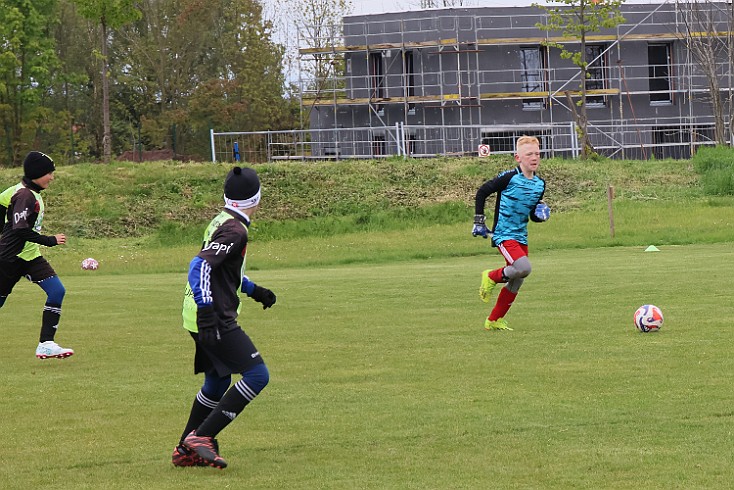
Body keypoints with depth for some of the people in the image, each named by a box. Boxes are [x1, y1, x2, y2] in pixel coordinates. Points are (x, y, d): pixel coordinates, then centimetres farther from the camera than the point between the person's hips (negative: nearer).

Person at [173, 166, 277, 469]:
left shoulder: (222, 221, 15)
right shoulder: (235, 230, -15)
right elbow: (200, 265, -25)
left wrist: (255, 291, 30)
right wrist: (207, 308, -29)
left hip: (204, 318, 11)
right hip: (214, 319, -11)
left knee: (217, 382, 21)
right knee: (257, 375, -12)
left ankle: (186, 450, 27)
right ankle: (202, 436, -15)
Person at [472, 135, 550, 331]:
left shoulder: (539, 184, 7)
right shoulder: (509, 178, -13)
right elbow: (482, 192, -3)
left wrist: (540, 214, -6)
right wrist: (479, 222, -3)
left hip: (521, 236, 8)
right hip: (503, 234, -8)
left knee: (517, 281, 9)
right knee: (523, 268, -27)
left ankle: (494, 320, 22)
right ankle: (492, 277, 2)